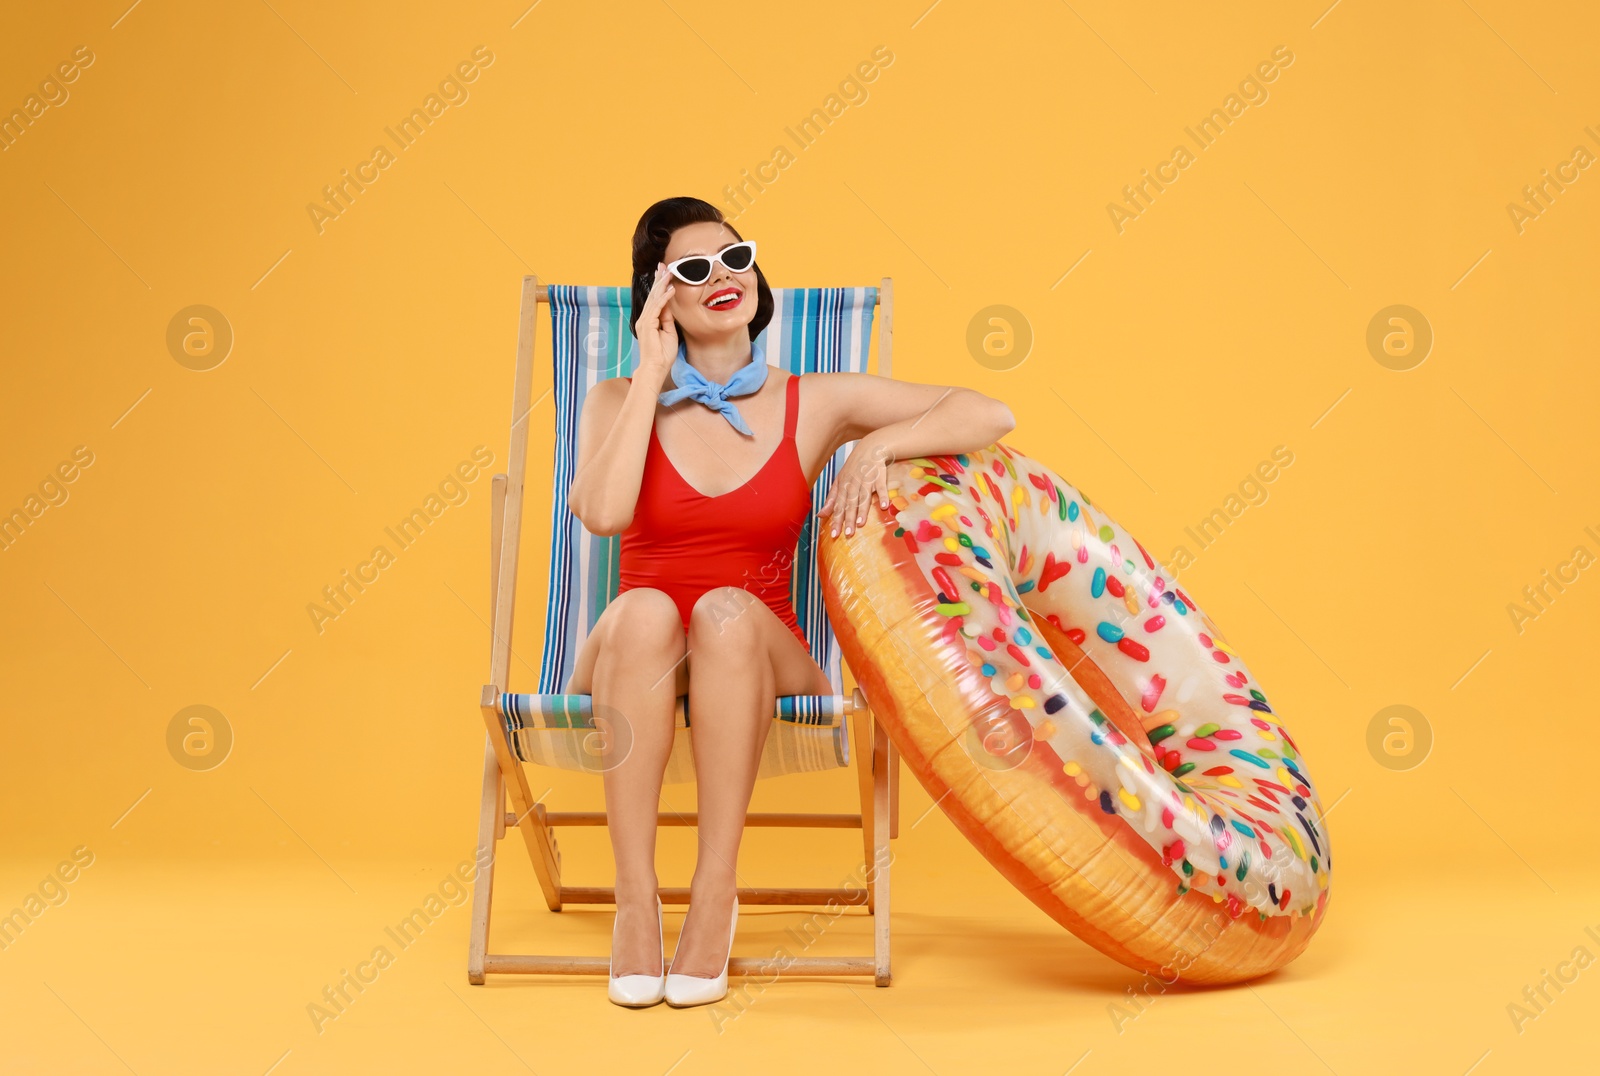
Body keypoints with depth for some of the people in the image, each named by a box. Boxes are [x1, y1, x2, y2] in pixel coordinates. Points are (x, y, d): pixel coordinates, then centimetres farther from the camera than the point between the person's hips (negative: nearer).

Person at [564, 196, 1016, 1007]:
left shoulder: (814, 404, 6)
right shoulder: (619, 401, 7)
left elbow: (991, 415, 0)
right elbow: (601, 512, -16)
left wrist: (879, 442, -15)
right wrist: (653, 374, -8)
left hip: (758, 665, 0)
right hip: (633, 669, 0)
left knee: (727, 610, -34)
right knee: (644, 611, -34)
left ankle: (715, 893, -30)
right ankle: (634, 897, -30)